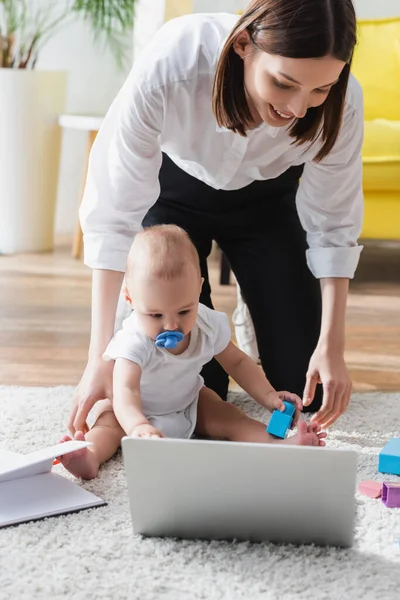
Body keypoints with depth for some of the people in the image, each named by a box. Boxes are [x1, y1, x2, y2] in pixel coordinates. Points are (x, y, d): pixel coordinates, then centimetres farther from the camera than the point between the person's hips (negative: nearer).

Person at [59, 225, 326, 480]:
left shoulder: (209, 326, -20)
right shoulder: (134, 341, -37)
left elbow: (237, 362, -3)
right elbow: (125, 391, -52)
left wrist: (268, 396, -17)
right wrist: (138, 426, -74)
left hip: (188, 403, 4)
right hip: (137, 410, -4)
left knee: (228, 417, -18)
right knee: (111, 422, -31)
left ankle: (281, 443, -33)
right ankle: (90, 456, -57)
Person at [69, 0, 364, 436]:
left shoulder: (342, 101, -32)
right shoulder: (171, 62, -39)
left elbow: (332, 224, -17)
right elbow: (114, 209, -32)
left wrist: (332, 346, -22)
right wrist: (101, 356, -35)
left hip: (265, 198, 2)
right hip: (175, 190, -1)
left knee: (306, 392, -2)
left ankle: (253, 311, 28)